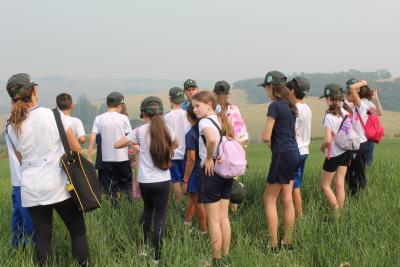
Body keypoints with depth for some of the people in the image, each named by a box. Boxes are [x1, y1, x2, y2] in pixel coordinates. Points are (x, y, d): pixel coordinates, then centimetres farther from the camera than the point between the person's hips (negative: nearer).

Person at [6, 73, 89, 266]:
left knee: (42, 235, 9)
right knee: (77, 231, 9)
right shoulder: (54, 115, -8)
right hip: (59, 185, -3)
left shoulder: (12, 128, 1)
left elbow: (21, 159, 11)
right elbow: (76, 148, -3)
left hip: (31, 188, 3)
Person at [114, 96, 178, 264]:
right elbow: (175, 145, 23)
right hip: (162, 181, 0)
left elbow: (117, 145, -3)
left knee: (148, 210, 25)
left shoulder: (140, 131, -7)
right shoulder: (167, 130, 1)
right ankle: (156, 257, -1)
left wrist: (133, 143, 12)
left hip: (145, 181, 0)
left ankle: (144, 246, 29)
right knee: (160, 216, 2)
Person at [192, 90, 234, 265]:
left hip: (211, 171, -8)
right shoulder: (222, 120, 10)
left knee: (213, 220, 1)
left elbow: (211, 139, -35)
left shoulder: (204, 121, -15)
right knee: (224, 217, 13)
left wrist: (209, 159, -22)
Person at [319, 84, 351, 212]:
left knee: (324, 184, 8)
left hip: (333, 154, -7)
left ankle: (336, 212, 3)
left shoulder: (329, 117, -21)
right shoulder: (345, 113, 0)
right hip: (346, 152, 7)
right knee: (340, 184, 12)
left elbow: (328, 140, -25)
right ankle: (340, 210, 16)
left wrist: (322, 147, -7)